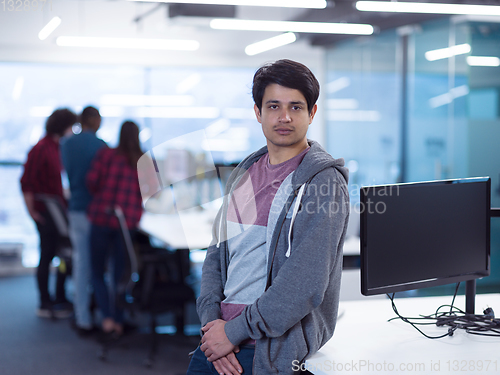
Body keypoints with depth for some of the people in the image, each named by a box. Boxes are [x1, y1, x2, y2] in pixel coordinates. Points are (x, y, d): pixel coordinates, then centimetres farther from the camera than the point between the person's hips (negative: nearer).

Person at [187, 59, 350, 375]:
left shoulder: (324, 181, -11)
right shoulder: (244, 174, 12)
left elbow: (305, 285, -19)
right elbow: (218, 253, 12)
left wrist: (234, 332, -15)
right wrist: (211, 319, -4)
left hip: (273, 347, -6)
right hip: (221, 331, 6)